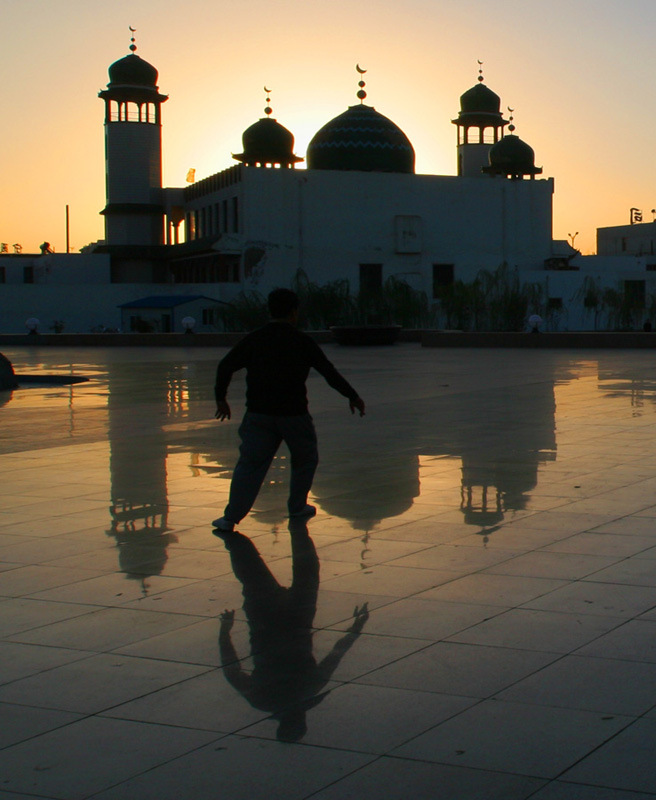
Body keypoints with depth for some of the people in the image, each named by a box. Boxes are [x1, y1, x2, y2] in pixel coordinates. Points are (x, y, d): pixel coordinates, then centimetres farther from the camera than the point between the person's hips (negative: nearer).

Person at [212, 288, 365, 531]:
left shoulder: (253, 339, 6)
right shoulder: (302, 341, 1)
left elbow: (226, 366, 5)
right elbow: (329, 372, 4)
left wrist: (221, 398, 17)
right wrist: (352, 396, 14)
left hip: (258, 413, 2)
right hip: (294, 414, -2)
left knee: (250, 463, 0)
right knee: (305, 459, 21)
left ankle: (231, 517, -9)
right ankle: (297, 507, 28)